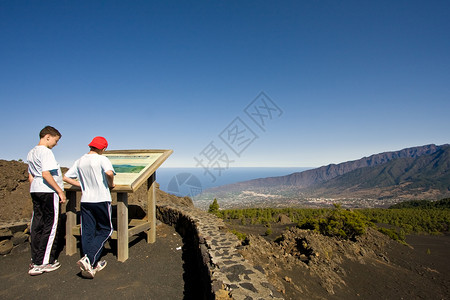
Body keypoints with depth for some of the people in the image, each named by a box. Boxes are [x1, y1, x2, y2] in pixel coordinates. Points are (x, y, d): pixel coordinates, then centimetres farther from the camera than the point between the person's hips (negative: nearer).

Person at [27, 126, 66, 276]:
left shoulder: (31, 153, 16)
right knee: (50, 226, -1)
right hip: (48, 192, -9)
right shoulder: (45, 151, -13)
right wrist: (60, 191, -17)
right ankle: (45, 262, 5)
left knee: (36, 225, 12)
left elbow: (30, 177, 20)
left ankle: (35, 260, 21)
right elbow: (46, 174, -21)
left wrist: (34, 191, 25)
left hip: (35, 191, 9)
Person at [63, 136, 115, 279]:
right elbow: (109, 172, -28)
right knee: (105, 230, 6)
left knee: (87, 232, 10)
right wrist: (111, 184, -9)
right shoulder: (102, 159, -9)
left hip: (85, 200, 6)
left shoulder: (80, 161, 9)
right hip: (101, 199, -5)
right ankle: (89, 259, -8)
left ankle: (92, 265, 15)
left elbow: (66, 177, 12)